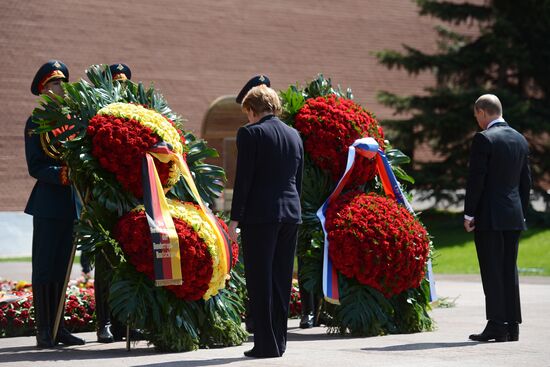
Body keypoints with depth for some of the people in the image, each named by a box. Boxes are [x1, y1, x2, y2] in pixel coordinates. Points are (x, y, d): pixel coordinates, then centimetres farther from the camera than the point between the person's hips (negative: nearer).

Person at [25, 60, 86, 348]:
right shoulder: (36, 124, -2)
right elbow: (35, 167, -8)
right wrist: (61, 174, -23)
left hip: (71, 204, 5)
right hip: (48, 203, -5)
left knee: (62, 268, 10)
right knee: (44, 267, -3)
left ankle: (57, 327, 15)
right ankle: (43, 331, 1)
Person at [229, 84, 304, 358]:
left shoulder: (250, 133, -7)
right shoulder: (293, 135, 13)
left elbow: (243, 178, -10)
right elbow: (298, 179, 15)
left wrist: (235, 218, -8)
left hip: (260, 215, -6)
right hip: (290, 213, 6)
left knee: (260, 280, -3)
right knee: (281, 279, 11)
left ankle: (266, 344, -5)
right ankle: (279, 340, 15)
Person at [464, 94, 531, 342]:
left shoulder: (484, 139, -10)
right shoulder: (520, 140, 12)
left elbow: (476, 179, -14)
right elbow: (525, 181, 14)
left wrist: (469, 214, -9)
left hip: (489, 217, -7)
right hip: (514, 217, 7)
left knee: (492, 272, -4)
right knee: (509, 270, 10)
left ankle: (496, 325, -7)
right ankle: (512, 326, 10)